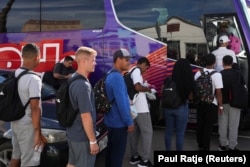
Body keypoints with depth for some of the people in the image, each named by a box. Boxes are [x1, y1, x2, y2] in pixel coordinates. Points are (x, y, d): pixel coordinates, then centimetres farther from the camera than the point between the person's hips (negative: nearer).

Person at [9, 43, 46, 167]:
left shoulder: (15, 74, 4)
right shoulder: (33, 79, -21)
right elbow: (35, 108, -23)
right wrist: (38, 133, -19)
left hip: (15, 122, 9)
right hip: (27, 125, -8)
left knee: (16, 156, 21)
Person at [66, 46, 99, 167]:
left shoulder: (73, 78, 5)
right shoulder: (83, 85, -25)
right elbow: (86, 116, -24)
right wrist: (93, 141, -18)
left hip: (73, 133, 9)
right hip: (82, 136, -9)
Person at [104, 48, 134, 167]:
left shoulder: (110, 75, 11)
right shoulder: (117, 77, -21)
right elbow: (121, 102, -25)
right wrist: (129, 122, -18)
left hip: (111, 120, 10)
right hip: (119, 122, -10)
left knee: (111, 150, 18)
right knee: (118, 153, 1)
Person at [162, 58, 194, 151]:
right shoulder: (189, 82, -12)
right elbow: (190, 97, -2)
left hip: (168, 108, 3)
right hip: (182, 108, -2)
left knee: (168, 131, 17)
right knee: (180, 133, 8)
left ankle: (168, 150, 29)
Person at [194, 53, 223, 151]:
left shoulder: (198, 73, 1)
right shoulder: (216, 75, -14)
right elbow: (218, 92, -15)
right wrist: (220, 105, -5)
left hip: (200, 103, 5)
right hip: (211, 104, -4)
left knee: (200, 125, 14)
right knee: (208, 127, 3)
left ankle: (200, 146, 27)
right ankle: (206, 148, 9)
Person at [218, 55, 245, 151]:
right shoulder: (238, 74, -3)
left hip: (223, 103, 0)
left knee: (223, 125, 10)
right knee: (233, 125, 5)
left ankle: (223, 145, 19)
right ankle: (232, 146, 9)